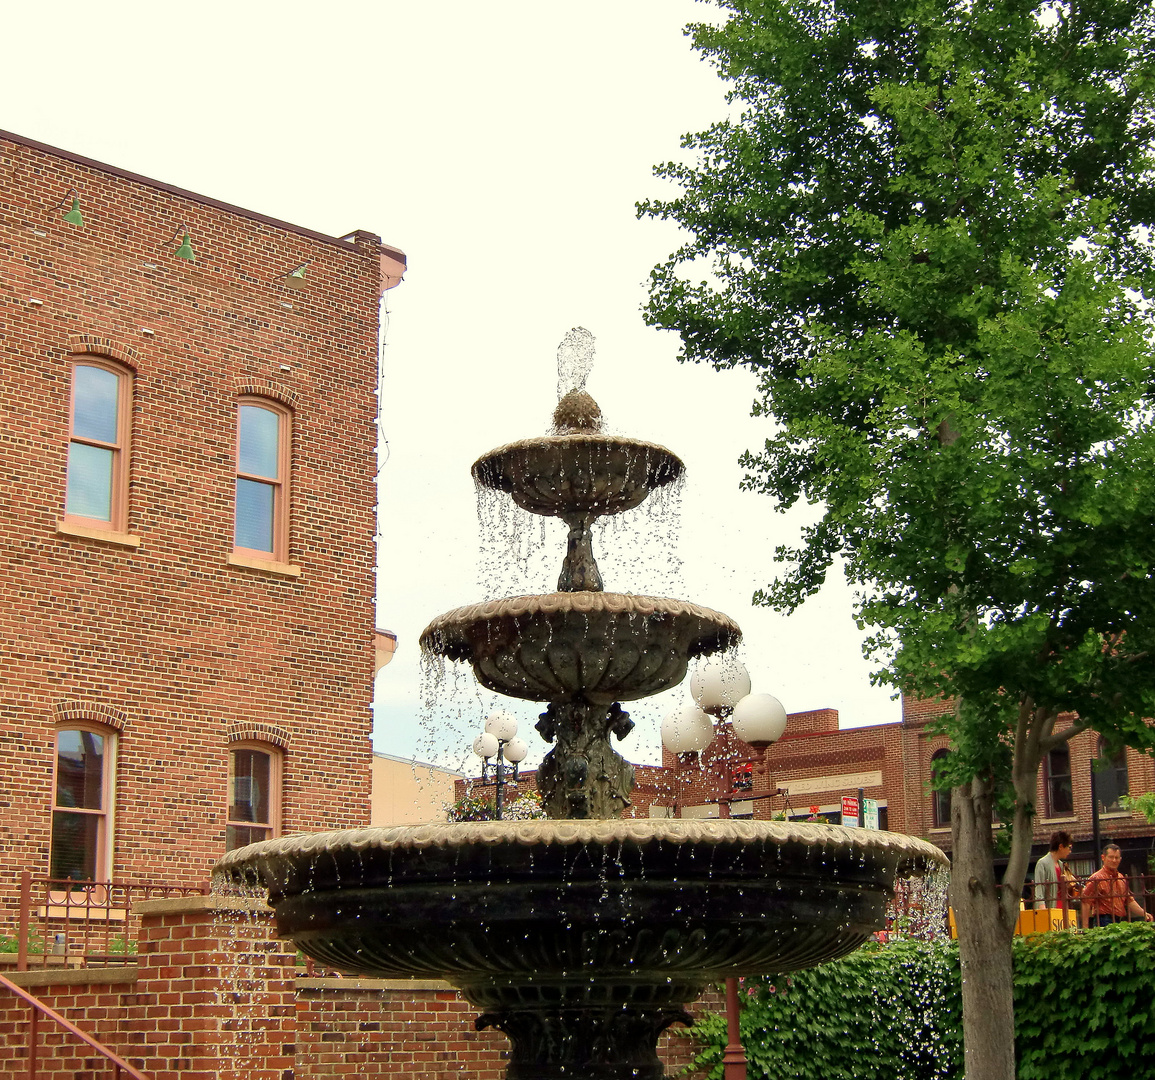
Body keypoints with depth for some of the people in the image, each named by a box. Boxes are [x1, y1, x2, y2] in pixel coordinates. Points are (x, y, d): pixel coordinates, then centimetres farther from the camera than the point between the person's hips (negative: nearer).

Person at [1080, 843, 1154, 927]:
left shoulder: (1121, 879, 18)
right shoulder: (1097, 878, -7)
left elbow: (1129, 900, 25)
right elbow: (1086, 902, -12)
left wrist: (1144, 913, 11)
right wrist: (1085, 926, -17)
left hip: (1120, 922, 7)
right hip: (1105, 922, -7)